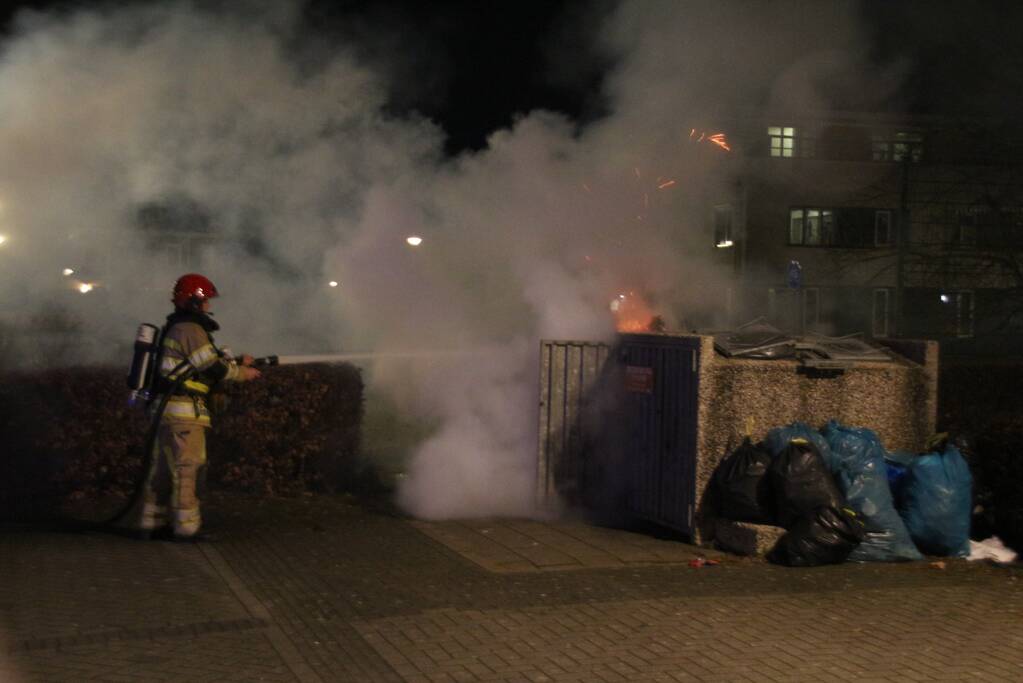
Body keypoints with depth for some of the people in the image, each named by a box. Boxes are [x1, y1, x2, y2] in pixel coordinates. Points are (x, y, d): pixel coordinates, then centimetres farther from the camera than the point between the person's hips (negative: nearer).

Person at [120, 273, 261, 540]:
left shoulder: (175, 329, 18)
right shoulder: (191, 330, -13)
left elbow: (205, 365, 21)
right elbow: (215, 368, -13)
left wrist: (238, 364, 16)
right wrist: (243, 373, 2)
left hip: (166, 410, 10)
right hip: (184, 413, -10)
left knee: (164, 467, 13)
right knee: (187, 468, -5)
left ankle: (148, 522, 17)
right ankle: (187, 527, -2)